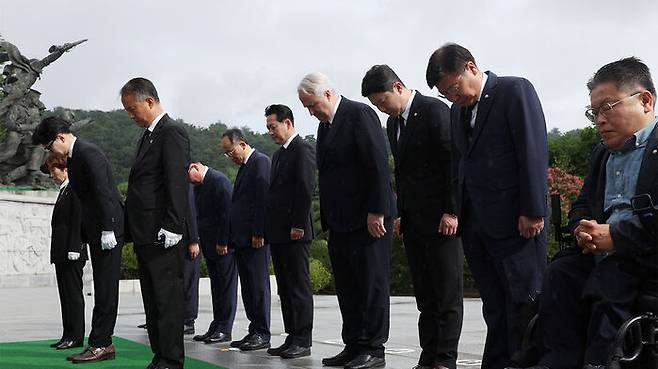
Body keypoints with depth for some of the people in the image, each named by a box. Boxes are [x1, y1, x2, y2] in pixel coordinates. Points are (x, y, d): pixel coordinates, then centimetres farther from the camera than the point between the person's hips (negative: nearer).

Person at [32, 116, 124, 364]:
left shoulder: (88, 153, -13)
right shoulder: (73, 158, 17)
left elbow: (103, 193, -20)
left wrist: (107, 230, -22)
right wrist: (84, 235, 17)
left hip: (108, 230, -10)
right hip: (96, 232, 10)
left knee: (105, 289, -7)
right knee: (102, 290, 10)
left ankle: (99, 344, -4)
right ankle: (104, 344, 14)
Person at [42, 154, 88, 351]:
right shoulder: (63, 191, 20)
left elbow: (78, 220, -17)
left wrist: (73, 249, -21)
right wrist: (56, 253, 16)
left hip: (72, 254, -10)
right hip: (61, 253, 10)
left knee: (73, 294, -5)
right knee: (65, 295, 10)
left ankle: (76, 336, -2)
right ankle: (68, 335, 15)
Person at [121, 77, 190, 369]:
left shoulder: (172, 133, -10)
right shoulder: (149, 135, 19)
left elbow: (178, 183, -18)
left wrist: (171, 227, -22)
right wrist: (134, 230, 14)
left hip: (161, 235, -10)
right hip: (145, 235, 10)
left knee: (167, 298, -6)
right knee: (152, 299, 13)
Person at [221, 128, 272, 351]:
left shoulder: (261, 162, -9)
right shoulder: (245, 166, 20)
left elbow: (263, 199, -16)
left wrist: (258, 233, -19)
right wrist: (233, 237, 16)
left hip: (256, 237, -10)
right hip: (242, 239, 10)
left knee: (258, 285, -6)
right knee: (248, 287, 10)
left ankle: (262, 334, -2)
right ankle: (254, 331, 15)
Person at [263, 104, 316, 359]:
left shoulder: (303, 149, -7)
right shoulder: (279, 154, 21)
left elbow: (306, 189, -15)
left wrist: (298, 225, -18)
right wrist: (269, 228, 13)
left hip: (295, 232, -9)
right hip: (278, 232, 9)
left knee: (299, 286, -5)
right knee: (285, 288, 10)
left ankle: (303, 341, -1)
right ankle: (292, 338, 15)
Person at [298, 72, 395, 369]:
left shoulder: (360, 114, -9)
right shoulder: (325, 125, 17)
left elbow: (378, 164, -15)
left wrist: (376, 211, -19)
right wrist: (327, 219, 13)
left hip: (368, 219, -9)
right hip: (340, 222, 9)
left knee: (372, 284, -2)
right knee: (347, 287, 10)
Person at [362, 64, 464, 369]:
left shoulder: (435, 111, -8)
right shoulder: (393, 123, 16)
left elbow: (454, 162, -12)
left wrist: (451, 211, -15)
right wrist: (400, 213, 14)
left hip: (442, 218, -7)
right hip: (413, 221, 7)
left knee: (448, 292, -3)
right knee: (425, 295, 7)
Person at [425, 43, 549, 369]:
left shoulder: (515, 90, -4)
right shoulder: (458, 111, 18)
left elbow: (534, 151, -11)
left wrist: (533, 211, -15)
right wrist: (458, 213, 8)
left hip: (514, 220, -6)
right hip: (475, 224, 7)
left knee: (522, 302, -3)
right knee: (495, 307, 8)